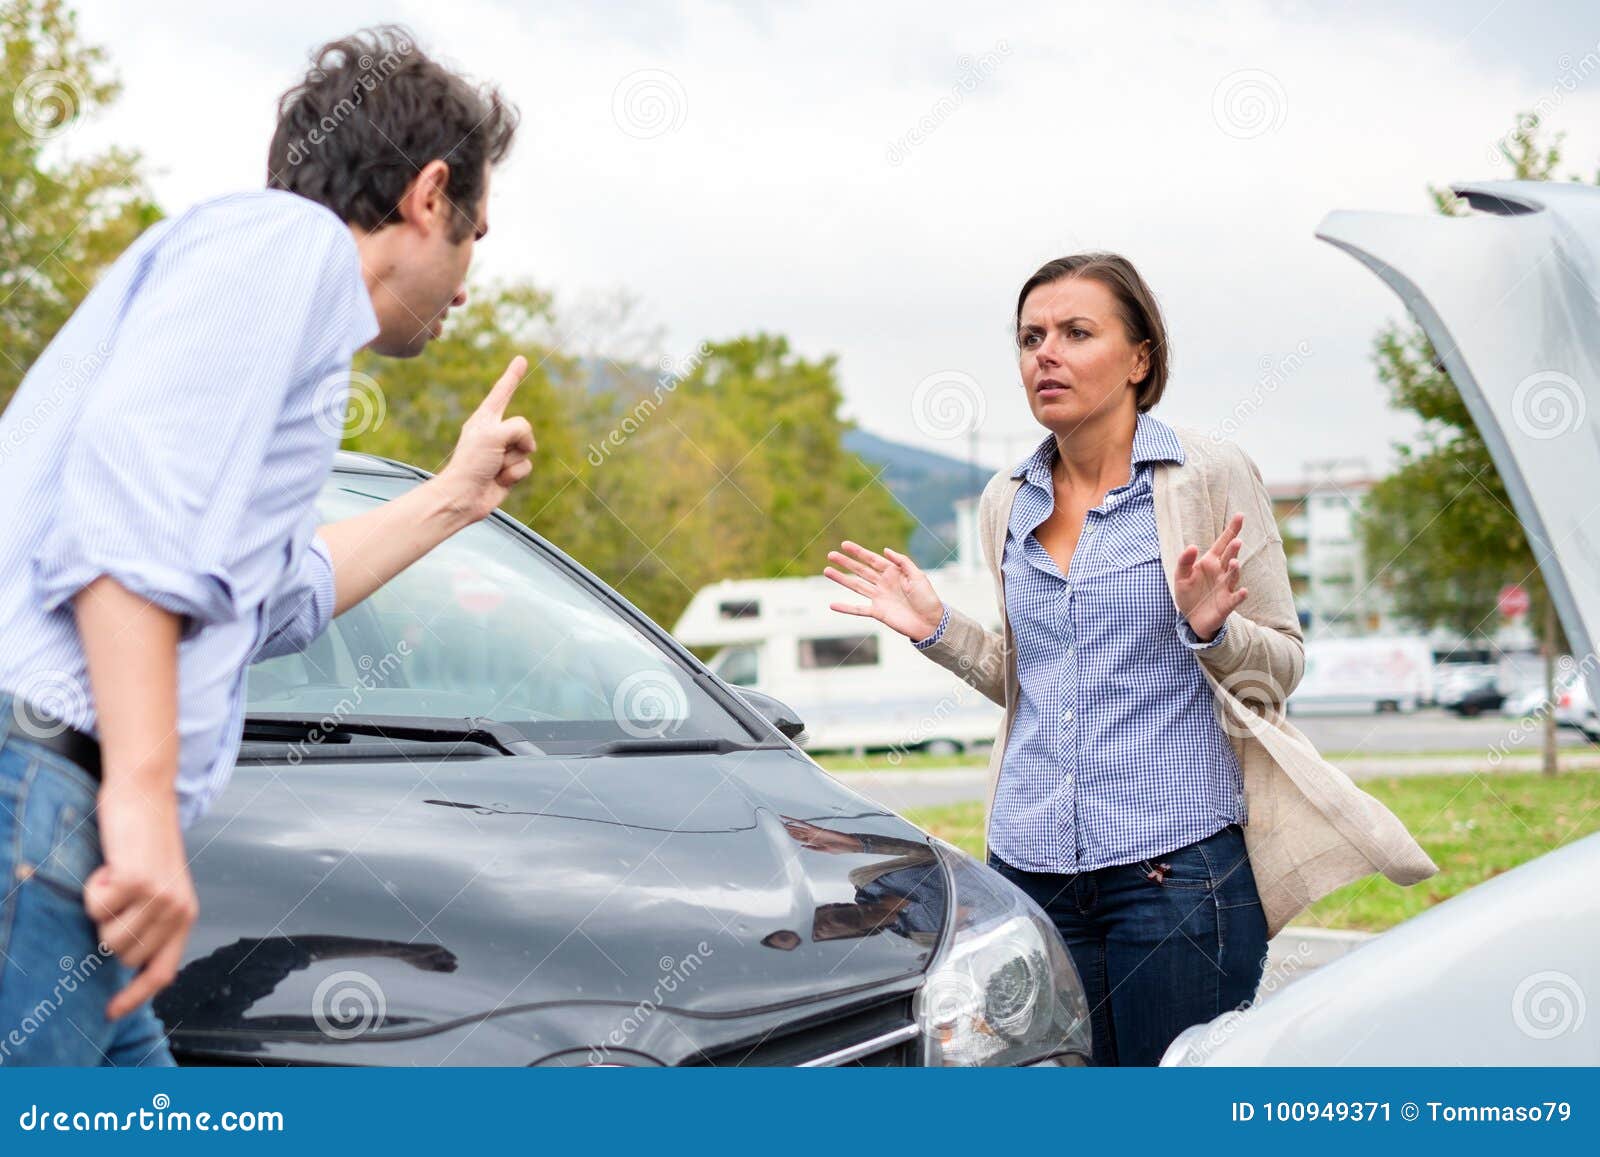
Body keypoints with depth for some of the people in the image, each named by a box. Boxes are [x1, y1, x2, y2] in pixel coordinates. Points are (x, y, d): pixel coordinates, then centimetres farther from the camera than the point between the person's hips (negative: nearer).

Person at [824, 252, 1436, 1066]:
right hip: (1031, 863, 5)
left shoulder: (1210, 475, -3)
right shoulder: (1006, 502, 11)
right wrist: (936, 630, 9)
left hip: (1178, 856, -4)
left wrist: (1211, 630, -19)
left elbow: (1283, 663, 0)